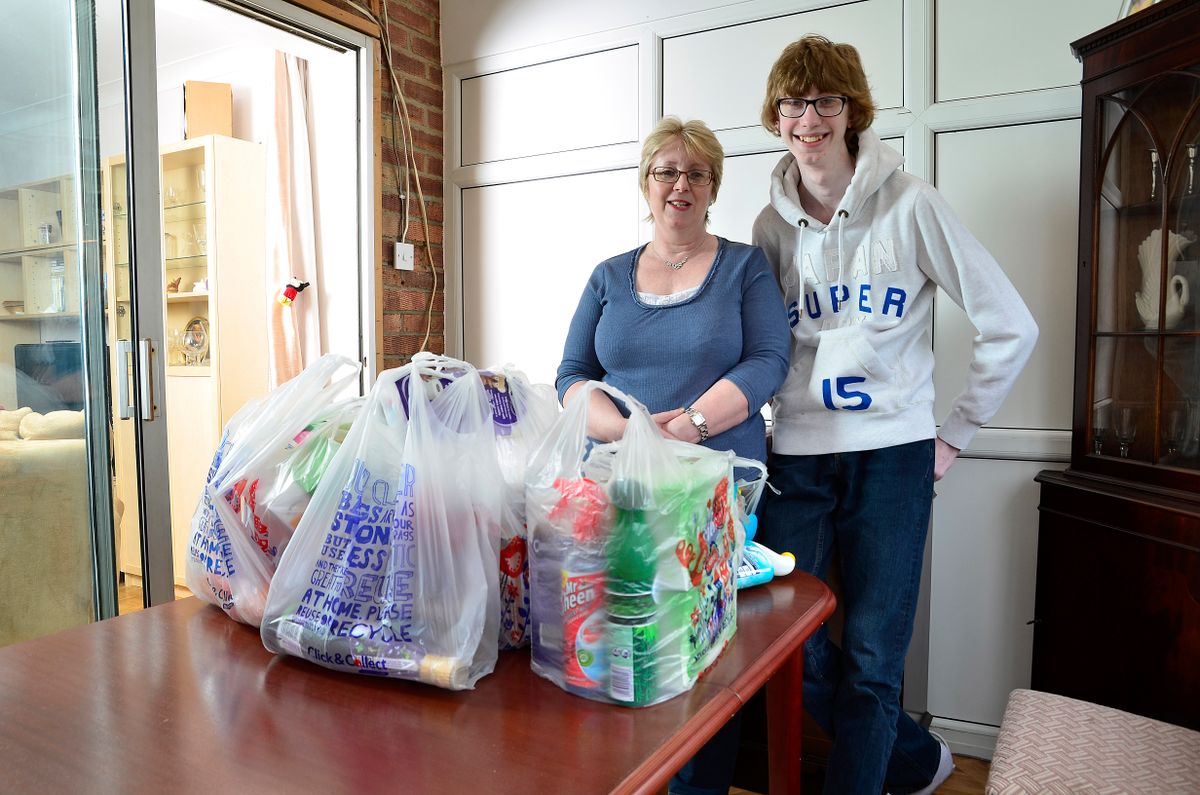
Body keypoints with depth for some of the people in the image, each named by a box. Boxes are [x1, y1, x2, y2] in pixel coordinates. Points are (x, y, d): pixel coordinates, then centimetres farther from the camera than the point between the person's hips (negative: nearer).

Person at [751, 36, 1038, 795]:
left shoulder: (909, 204, -4)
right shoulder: (773, 224, 6)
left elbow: (1012, 327, -2)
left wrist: (956, 433, -1)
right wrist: (761, 427, 3)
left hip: (891, 455, -3)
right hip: (797, 455, 3)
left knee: (871, 655, 2)